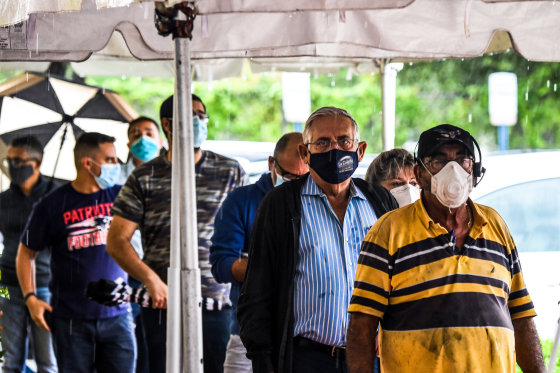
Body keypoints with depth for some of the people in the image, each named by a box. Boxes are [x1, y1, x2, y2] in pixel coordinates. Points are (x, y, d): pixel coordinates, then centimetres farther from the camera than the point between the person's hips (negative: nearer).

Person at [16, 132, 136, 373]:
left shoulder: (120, 196, 6)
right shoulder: (53, 204, 0)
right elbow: (26, 253, 7)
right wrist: (31, 298, -3)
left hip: (117, 315, 2)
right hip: (71, 319, -2)